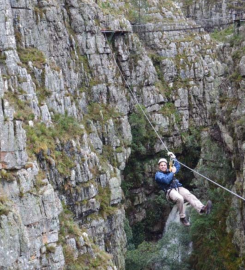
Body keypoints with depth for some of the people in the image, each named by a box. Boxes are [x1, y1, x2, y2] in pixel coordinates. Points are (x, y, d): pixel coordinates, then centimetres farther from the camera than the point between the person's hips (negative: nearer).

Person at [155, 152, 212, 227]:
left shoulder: (169, 171, 30)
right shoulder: (158, 174, 8)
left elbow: (178, 166, 35)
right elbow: (166, 180, -9)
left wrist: (173, 158, 27)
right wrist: (172, 172, 1)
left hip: (179, 188, 6)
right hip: (170, 190, -6)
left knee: (189, 195, -28)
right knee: (180, 198, -39)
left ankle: (201, 208, -51)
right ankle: (182, 218, -26)